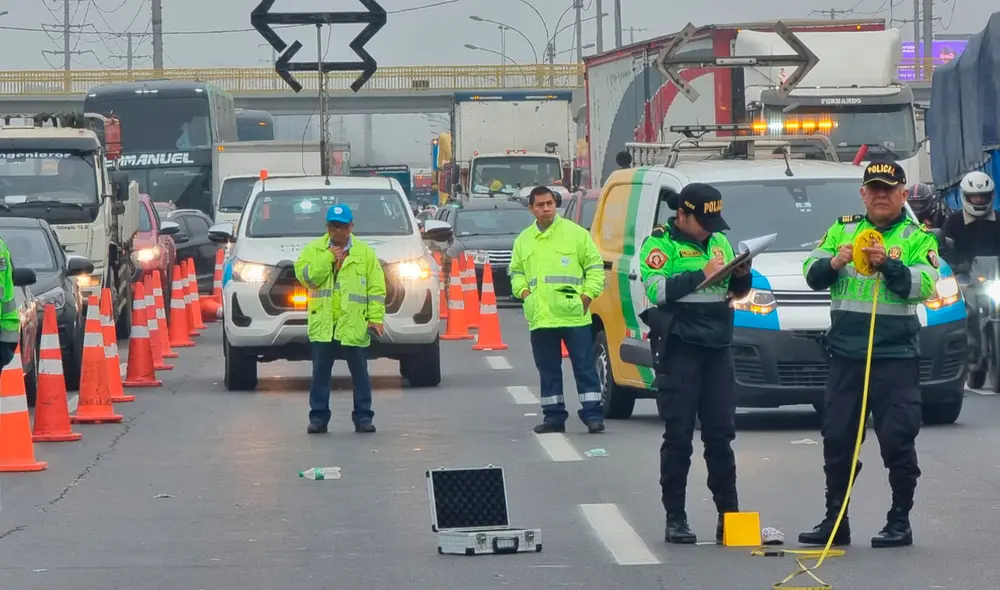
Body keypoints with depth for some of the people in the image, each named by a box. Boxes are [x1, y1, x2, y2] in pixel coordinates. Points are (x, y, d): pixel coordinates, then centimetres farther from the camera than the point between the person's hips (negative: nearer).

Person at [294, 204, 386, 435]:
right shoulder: (313, 250, 8)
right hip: (322, 324, 0)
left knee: (360, 373, 3)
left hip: (354, 325, 0)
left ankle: (363, 416, 10)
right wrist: (328, 258, -11)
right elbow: (305, 276, -8)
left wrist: (375, 318, -5)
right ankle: (318, 417, 7)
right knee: (320, 373, 2)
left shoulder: (365, 253, 7)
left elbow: (376, 289, 3)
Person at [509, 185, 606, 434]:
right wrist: (523, 291, 3)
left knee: (584, 367, -3)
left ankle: (593, 415, -1)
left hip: (573, 315, -4)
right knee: (548, 370, 8)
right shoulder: (523, 240, 12)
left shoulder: (575, 233, 1)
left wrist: (588, 294, -7)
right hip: (540, 318, 4)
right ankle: (554, 416, 15)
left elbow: (595, 266, 3)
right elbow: (516, 272, 22)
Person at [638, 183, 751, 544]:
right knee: (678, 436, -3)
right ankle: (675, 519, 2)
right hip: (678, 348, -5)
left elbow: (736, 291, 23)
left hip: (717, 347, 5)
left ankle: (728, 514, 11)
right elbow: (656, 289, -18)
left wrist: (741, 276, 1)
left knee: (721, 434, 6)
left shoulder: (719, 241, 16)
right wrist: (702, 274, -22)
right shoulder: (660, 243, -3)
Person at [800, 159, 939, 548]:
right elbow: (811, 274, 4)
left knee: (897, 440, -5)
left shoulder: (918, 238, 3)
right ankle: (835, 522, 16)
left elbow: (923, 285, -12)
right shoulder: (842, 230, 12)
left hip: (896, 357, -3)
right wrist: (834, 262, -17)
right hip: (846, 354, 4)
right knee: (837, 438, 6)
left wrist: (889, 264, -26)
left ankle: (900, 522, 5)